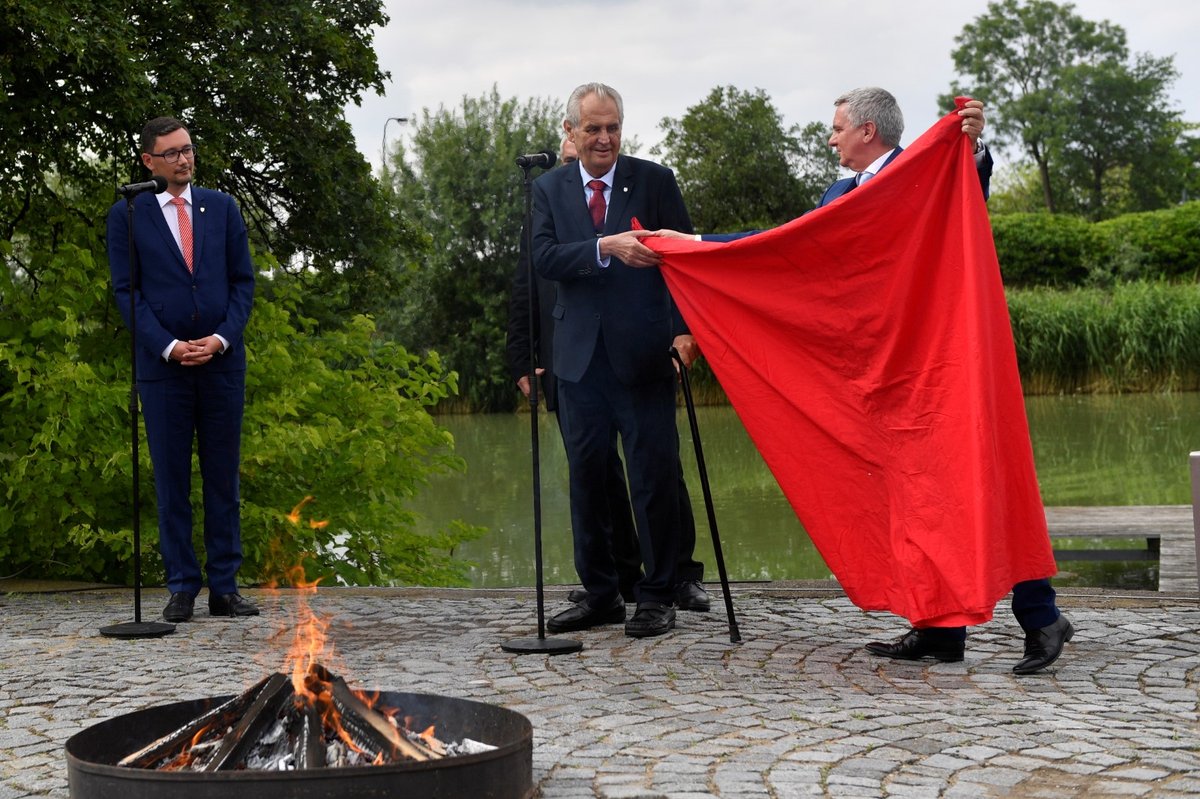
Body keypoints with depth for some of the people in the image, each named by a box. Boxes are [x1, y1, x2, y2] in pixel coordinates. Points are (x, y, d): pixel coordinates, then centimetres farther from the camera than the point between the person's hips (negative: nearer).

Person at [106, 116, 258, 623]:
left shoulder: (223, 208, 10)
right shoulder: (127, 215, 3)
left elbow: (243, 281, 8)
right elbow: (125, 291, -1)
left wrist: (222, 338, -8)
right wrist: (168, 347, -12)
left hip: (222, 363, 2)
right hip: (162, 367, -2)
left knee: (223, 477, 4)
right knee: (171, 481, 2)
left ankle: (224, 589, 10)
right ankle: (182, 589, 9)